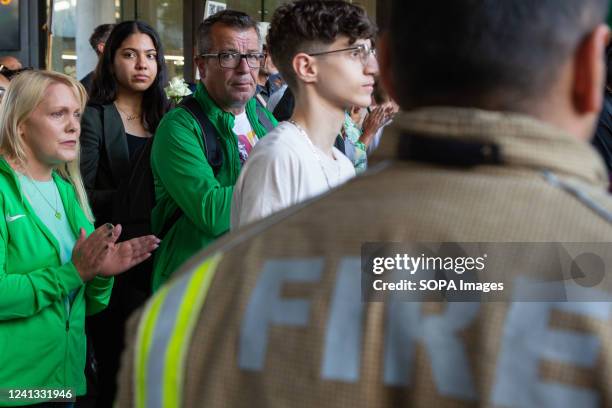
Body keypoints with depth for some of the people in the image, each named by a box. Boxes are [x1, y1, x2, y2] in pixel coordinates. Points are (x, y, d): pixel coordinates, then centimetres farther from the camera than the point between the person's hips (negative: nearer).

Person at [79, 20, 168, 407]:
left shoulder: (165, 117, 13)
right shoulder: (93, 117, -3)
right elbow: (80, 196, -10)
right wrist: (135, 200, -18)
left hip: (157, 255, 5)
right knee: (114, 364, 2)